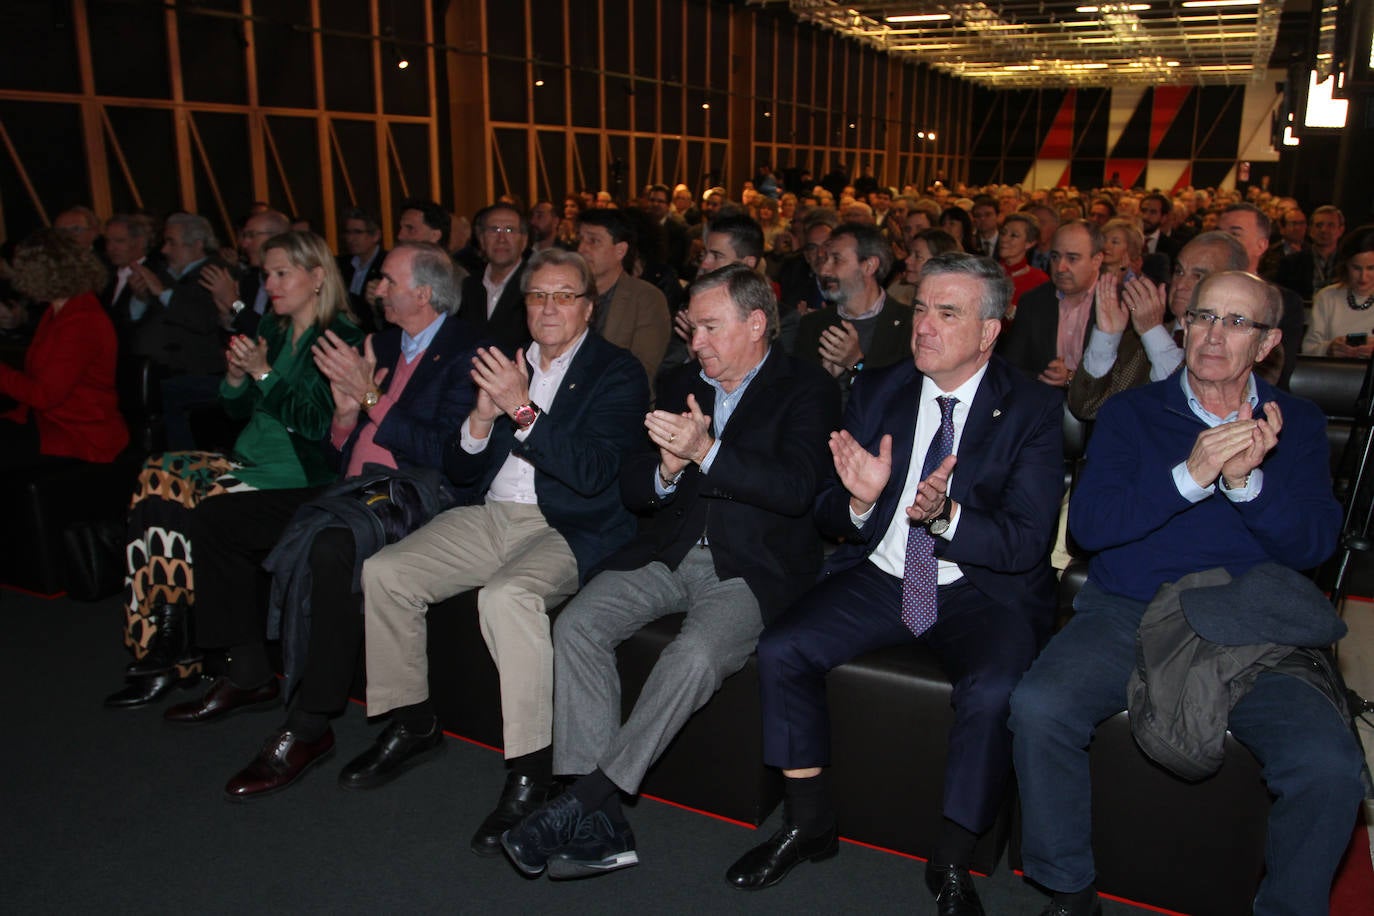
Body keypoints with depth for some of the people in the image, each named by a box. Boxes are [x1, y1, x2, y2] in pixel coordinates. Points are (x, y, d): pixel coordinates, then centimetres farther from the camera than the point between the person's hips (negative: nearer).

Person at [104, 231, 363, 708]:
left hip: (300, 472, -8)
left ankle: (179, 653, -9)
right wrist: (236, 376, -1)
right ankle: (160, 647, -14)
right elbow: (240, 411, 19)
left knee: (198, 503, -25)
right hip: (252, 459, 8)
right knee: (157, 477, -16)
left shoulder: (341, 338, -7)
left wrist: (264, 373, -16)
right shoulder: (272, 330, 17)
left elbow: (316, 423, -15)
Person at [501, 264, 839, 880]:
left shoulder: (806, 389, 1)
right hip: (669, 552, 5)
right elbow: (631, 492, 12)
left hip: (751, 567, -5)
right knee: (576, 626, -18)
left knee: (696, 655, -32)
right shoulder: (682, 385, 16)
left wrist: (705, 451, -25)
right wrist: (668, 467, -11)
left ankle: (585, 798, -20)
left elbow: (795, 487, -16)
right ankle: (597, 825, -18)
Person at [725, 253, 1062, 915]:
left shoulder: (1032, 410, -5)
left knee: (994, 688, -31)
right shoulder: (877, 391, 5)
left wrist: (946, 516, -31)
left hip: (980, 592, -3)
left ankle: (951, 862, -6)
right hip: (878, 578, 3)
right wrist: (859, 499, -20)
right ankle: (808, 824, 4)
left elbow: (1027, 543, -13)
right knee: (780, 651, -17)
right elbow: (827, 519, 4)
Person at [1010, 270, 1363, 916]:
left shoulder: (1296, 424, 13)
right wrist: (1190, 476, -16)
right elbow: (1087, 523, -4)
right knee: (1038, 708, -27)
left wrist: (1245, 481, -16)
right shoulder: (1130, 413, 9)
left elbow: (1312, 546, 1)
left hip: (1249, 629, 1)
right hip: (1126, 613, 0)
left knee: (1332, 765, -25)